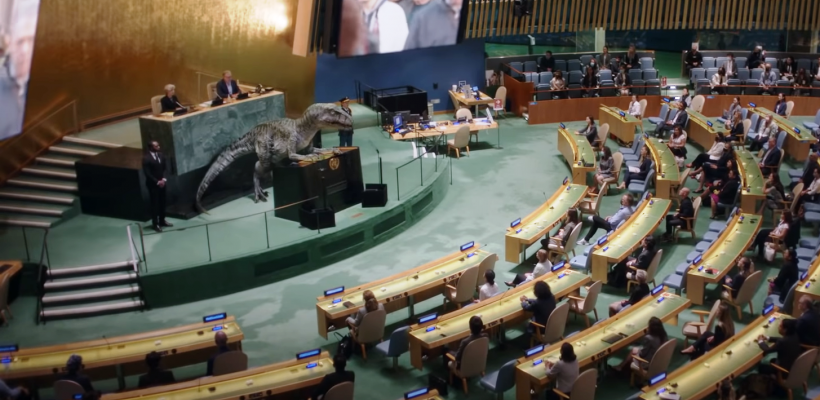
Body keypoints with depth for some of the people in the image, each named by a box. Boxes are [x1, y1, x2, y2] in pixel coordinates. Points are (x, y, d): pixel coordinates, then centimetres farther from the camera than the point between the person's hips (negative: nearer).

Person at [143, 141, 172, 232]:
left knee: (162, 203, 13)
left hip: (162, 183, 6)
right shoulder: (146, 158, -15)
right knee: (155, 204, 0)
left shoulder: (161, 155, 4)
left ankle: (162, 221, 26)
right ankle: (155, 223, 9)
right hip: (153, 184, -6)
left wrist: (163, 179, -4)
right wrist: (157, 182, -15)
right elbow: (147, 173, -16)